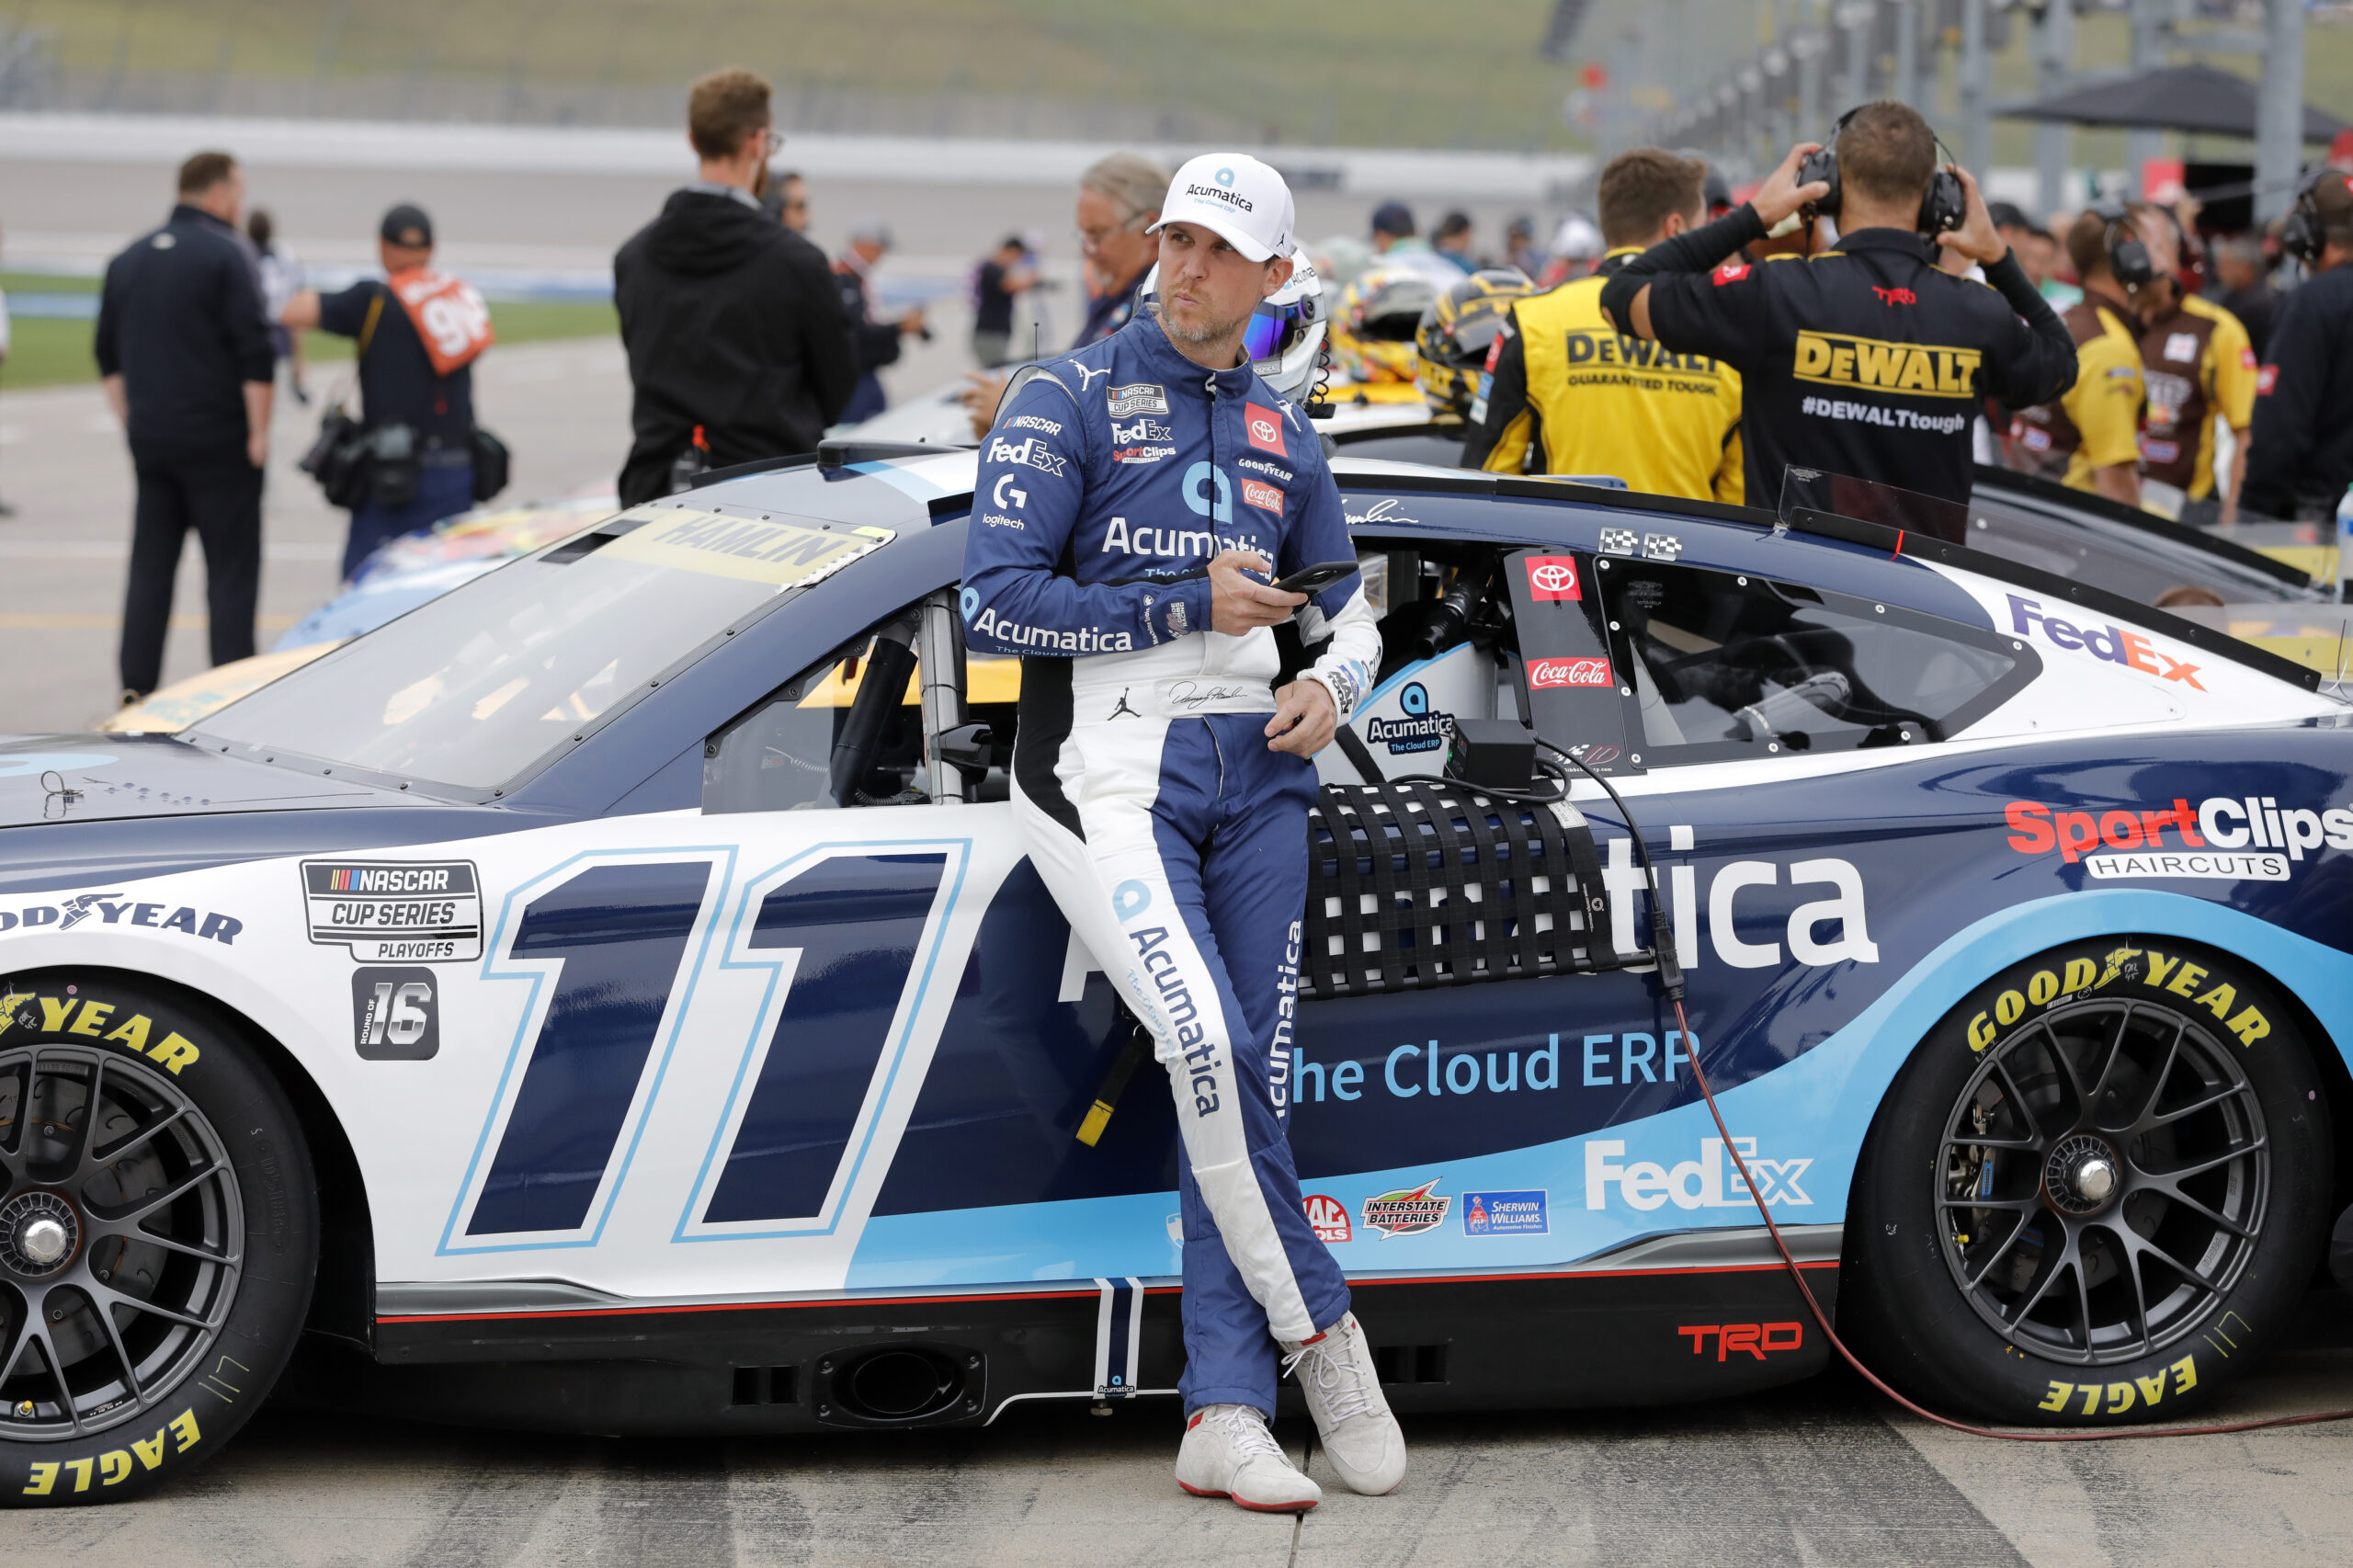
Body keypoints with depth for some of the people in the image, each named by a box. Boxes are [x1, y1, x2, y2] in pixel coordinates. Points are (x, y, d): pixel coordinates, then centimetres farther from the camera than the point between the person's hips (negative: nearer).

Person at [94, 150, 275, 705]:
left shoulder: (130, 259, 11)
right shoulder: (224, 254, -10)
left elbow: (109, 356, 16)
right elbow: (255, 353, -16)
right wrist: (258, 431, -10)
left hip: (150, 437, 6)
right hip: (216, 440, -6)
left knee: (150, 566, 10)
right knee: (232, 569, -1)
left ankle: (136, 689, 7)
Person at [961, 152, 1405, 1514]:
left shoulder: (1283, 433, 15)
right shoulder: (1069, 401, -2)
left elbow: (1351, 609, 27)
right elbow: (995, 604, -10)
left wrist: (1330, 687, 3)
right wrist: (1189, 609, -10)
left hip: (1254, 776, 5)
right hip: (1111, 775, -5)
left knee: (1251, 1086, -1)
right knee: (1213, 1054, -21)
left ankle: (1227, 1416, -1)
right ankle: (1318, 1332, -5)